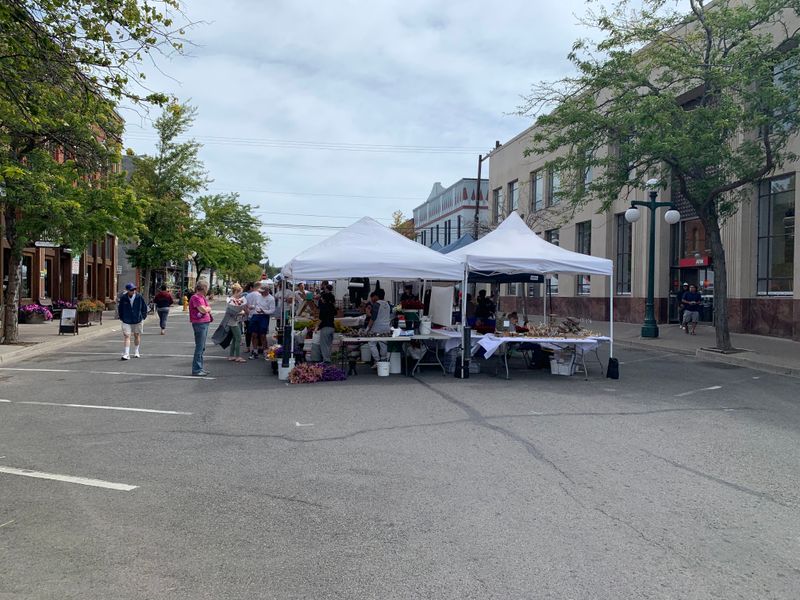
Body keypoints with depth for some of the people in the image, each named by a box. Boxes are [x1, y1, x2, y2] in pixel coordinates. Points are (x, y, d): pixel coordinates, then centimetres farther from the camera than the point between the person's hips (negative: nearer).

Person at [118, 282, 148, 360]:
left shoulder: (139, 297, -9)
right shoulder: (123, 298, -9)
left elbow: (144, 307, 5)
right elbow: (120, 309, 7)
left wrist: (143, 316, 5)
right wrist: (121, 317, 9)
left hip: (137, 320, 1)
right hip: (126, 321, -1)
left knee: (137, 335, 13)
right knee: (126, 336, -10)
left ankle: (136, 352, 29)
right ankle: (126, 354, -11)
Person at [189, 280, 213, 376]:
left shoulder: (201, 297, 17)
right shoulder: (196, 297, -15)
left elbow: (207, 309, 19)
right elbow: (203, 310, -23)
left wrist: (207, 309, -2)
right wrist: (209, 308, -4)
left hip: (205, 323, 10)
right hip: (200, 324, -10)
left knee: (202, 347, 16)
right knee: (199, 347, -7)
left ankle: (199, 368, 24)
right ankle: (196, 370, -2)